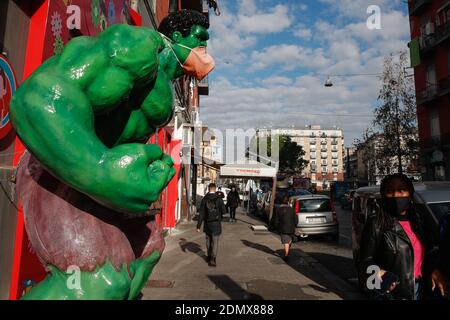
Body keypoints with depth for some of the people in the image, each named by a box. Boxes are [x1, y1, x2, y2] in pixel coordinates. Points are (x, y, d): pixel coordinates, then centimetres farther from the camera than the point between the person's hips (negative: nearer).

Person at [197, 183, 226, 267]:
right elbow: (223, 211, -4)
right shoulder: (219, 199, -11)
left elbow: (201, 214, -7)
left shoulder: (204, 199, -6)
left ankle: (209, 257, 33)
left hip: (207, 224, 3)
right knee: (215, 242, 4)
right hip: (216, 224, -3)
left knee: (208, 241, 20)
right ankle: (212, 260, -3)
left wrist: (198, 226, -3)